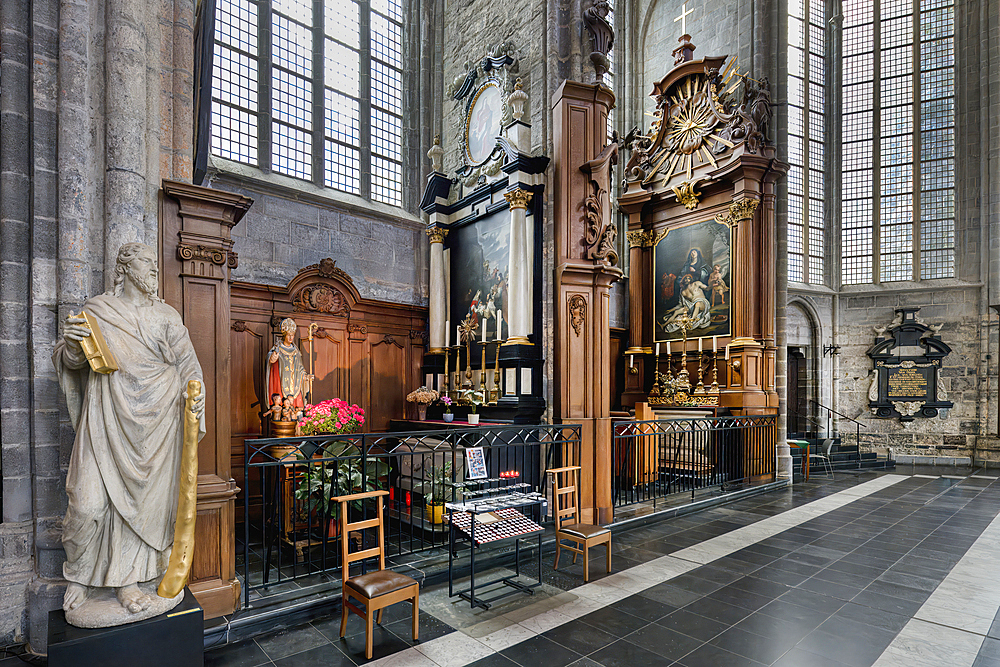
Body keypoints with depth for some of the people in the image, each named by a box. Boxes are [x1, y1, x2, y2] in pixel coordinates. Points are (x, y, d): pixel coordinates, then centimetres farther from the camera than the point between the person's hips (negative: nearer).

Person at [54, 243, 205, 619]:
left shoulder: (166, 316, 10)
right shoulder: (96, 310, 8)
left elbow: (187, 362, 8)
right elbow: (73, 362, 10)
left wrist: (195, 392, -10)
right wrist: (71, 345, -12)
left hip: (153, 421, 1)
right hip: (107, 418, -1)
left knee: (142, 497, 4)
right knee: (89, 501, -5)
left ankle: (127, 580, 17)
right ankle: (81, 577, 20)